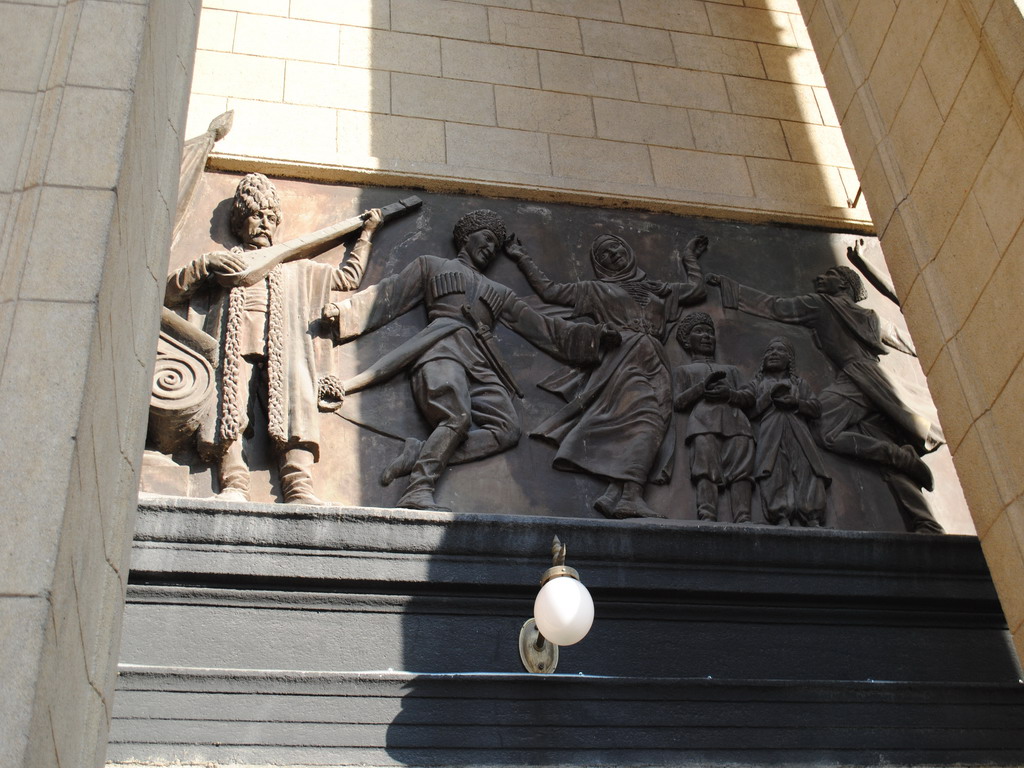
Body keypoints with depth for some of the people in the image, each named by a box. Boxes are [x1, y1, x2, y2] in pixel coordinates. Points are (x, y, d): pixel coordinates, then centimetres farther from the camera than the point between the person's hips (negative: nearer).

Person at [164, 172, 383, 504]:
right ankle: (234, 485, -45)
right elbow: (168, 293, 23)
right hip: (231, 343, 0)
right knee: (229, 401, -31)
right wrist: (204, 265, 8)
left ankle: (299, 488, -46)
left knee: (295, 401, -30)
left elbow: (348, 276, 42)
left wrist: (366, 233, 45)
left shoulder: (296, 268, 42)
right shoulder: (219, 262, 34)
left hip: (282, 348, 1)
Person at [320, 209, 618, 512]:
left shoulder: (498, 292, 38)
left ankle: (422, 454, -31)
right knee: (457, 417, -35)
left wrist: (595, 336, 26)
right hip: (443, 349, -5)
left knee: (509, 429, -26)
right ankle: (418, 490, -45)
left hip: (480, 366, 5)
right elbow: (388, 297, 19)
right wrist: (340, 311, 4)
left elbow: (542, 327, 34)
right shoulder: (431, 265, 28)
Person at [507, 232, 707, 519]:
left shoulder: (658, 290, 36)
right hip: (621, 356, -4)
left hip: (654, 365, 4)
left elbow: (696, 289, 43)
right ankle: (630, 494, -48)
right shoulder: (595, 289, 27)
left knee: (654, 418, -26)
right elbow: (549, 290, 26)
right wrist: (523, 259, 30)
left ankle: (619, 493, -44)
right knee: (642, 414, -31)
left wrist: (689, 256, 53)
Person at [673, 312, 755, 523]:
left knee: (741, 469, -22)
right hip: (703, 419, -3)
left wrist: (729, 393, -2)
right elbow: (679, 402, 14)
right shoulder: (684, 370, 32)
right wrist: (703, 386, -2)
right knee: (706, 469, -27)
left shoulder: (731, 369, 39)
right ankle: (707, 518, -45)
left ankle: (743, 519, -40)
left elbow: (747, 398, 21)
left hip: (736, 420, 3)